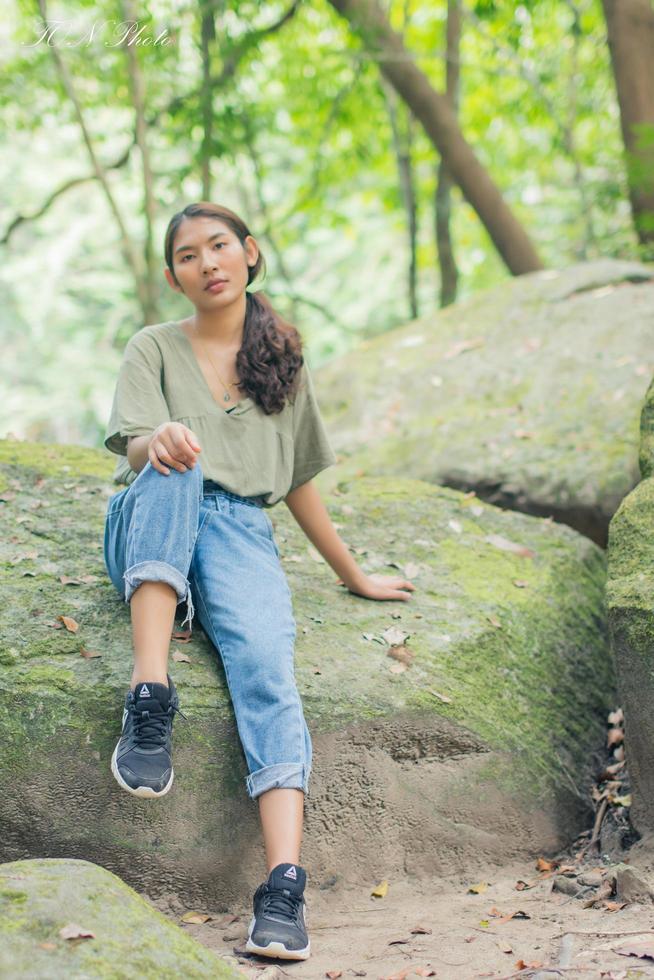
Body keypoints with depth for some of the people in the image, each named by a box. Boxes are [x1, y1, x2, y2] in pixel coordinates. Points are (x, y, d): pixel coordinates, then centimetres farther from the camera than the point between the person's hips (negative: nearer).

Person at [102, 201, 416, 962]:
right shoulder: (154, 348, 13)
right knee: (176, 467, -36)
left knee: (266, 664, -30)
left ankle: (284, 888, -42)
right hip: (151, 532, 0)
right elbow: (133, 446, -5)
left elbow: (298, 482, 26)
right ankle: (150, 702, -43)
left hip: (240, 533, 1)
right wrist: (159, 442, -30)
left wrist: (355, 577, 27)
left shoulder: (283, 362, 20)